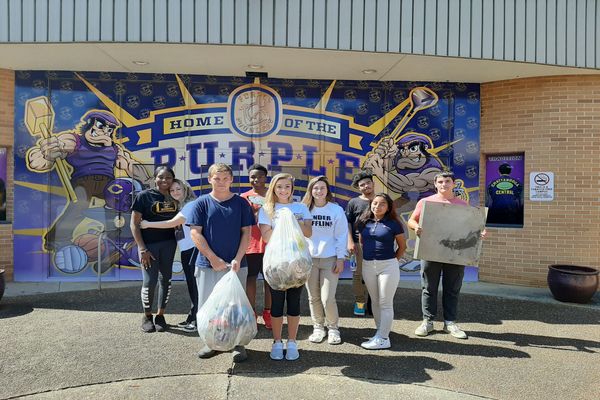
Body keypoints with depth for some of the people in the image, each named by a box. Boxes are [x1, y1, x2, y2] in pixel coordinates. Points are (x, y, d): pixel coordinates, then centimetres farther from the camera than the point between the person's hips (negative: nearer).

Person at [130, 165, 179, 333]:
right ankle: (147, 316, 20)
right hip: (149, 244, -3)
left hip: (169, 244, 4)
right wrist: (142, 249, -11)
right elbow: (134, 224, -6)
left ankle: (160, 315, 25)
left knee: (165, 280, 9)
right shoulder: (144, 196, -6)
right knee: (149, 281, -2)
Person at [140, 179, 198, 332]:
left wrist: (148, 224, -7)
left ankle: (197, 320, 0)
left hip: (194, 248, -9)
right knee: (191, 284, 12)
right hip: (185, 250, 9)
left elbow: (172, 223, -14)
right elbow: (175, 225, 14)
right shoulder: (178, 206, 19)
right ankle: (193, 317, 19)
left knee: (196, 284, -5)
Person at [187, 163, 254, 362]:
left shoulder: (241, 203, 3)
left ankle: (238, 343, 20)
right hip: (207, 264, 0)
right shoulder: (201, 203, 1)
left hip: (236, 265, 0)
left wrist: (238, 259, -10)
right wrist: (213, 259, -11)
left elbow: (246, 232, 2)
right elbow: (195, 234, -3)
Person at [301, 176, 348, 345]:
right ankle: (318, 327, 26)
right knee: (313, 298, 9)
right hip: (309, 259, 2)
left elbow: (342, 236, 0)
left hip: (330, 260, -2)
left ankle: (333, 328, 18)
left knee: (328, 298, -5)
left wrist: (340, 259, -4)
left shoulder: (336, 210, -1)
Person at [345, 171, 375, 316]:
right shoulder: (354, 202, 7)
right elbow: (347, 223, 4)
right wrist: (350, 241, -6)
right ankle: (360, 302, 10)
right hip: (360, 243, -2)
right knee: (359, 273, -1)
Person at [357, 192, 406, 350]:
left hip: (387, 266, -5)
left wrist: (392, 261, 0)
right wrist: (365, 257, 9)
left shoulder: (393, 224, -5)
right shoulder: (364, 223, 6)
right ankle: (381, 333, 24)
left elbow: (402, 246, 3)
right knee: (375, 302, 12)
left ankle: (382, 339, 6)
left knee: (385, 303, 1)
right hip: (368, 266, 5)